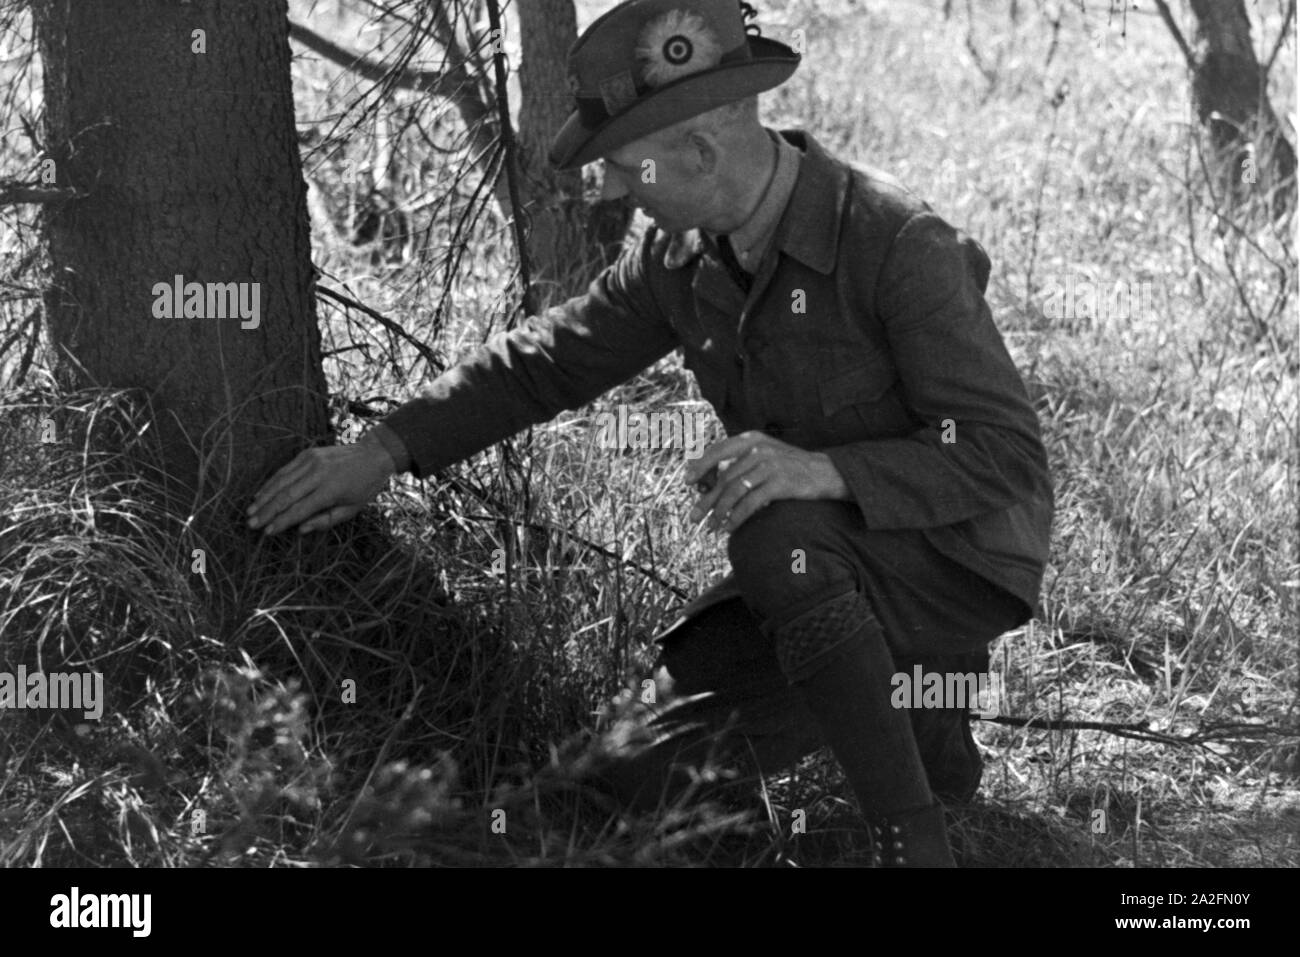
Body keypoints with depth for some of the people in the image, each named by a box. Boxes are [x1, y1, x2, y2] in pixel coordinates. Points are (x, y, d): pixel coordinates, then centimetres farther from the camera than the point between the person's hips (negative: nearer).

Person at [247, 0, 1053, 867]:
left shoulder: (898, 243, -26)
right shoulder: (685, 253, -3)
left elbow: (1007, 455, -28)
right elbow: (548, 359, 8)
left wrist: (825, 469, -42)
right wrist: (384, 452, -1)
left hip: (962, 566, -7)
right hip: (831, 567, 7)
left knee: (780, 537, -37)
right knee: (646, 773, -1)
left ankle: (914, 842, -25)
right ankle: (918, 735, 18)